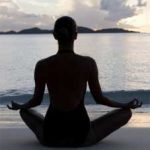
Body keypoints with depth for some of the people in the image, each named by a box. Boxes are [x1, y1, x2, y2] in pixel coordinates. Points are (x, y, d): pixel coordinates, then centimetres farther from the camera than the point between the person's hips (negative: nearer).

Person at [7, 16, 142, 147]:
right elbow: (99, 98, -1)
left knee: (25, 111, 34)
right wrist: (128, 105, 17)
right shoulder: (88, 63, -12)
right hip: (80, 135, -2)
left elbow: (36, 100, 5)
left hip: (50, 137, 3)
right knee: (126, 112, 14)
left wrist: (19, 106, 28)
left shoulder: (42, 65, -8)